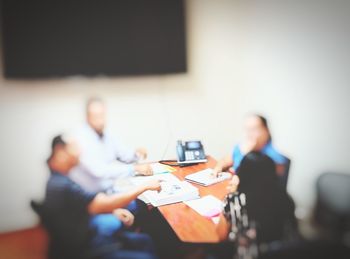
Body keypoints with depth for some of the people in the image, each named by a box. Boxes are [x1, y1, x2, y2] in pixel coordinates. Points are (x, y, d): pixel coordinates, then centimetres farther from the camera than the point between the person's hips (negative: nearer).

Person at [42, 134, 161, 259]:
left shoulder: (59, 179, 3)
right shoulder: (62, 186, -29)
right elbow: (107, 203, -29)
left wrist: (113, 211, 0)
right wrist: (145, 186, -19)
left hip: (88, 237, 9)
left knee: (145, 241, 12)